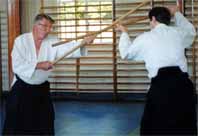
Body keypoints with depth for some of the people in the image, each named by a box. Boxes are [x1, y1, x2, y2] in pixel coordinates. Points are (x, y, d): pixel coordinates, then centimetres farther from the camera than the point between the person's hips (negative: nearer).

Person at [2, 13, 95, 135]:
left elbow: (69, 48, -18)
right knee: (17, 123, 1)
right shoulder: (21, 40, -12)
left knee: (45, 121, 12)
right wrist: (39, 65, -30)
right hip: (22, 88, -3)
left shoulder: (52, 42, -4)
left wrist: (83, 43, -36)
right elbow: (17, 65, -21)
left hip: (42, 88, 3)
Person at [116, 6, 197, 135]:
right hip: (183, 84, 3)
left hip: (161, 86, -2)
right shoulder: (178, 33, 12)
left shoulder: (145, 38, 8)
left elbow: (126, 53, 24)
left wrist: (124, 33, 40)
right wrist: (176, 13, 50)